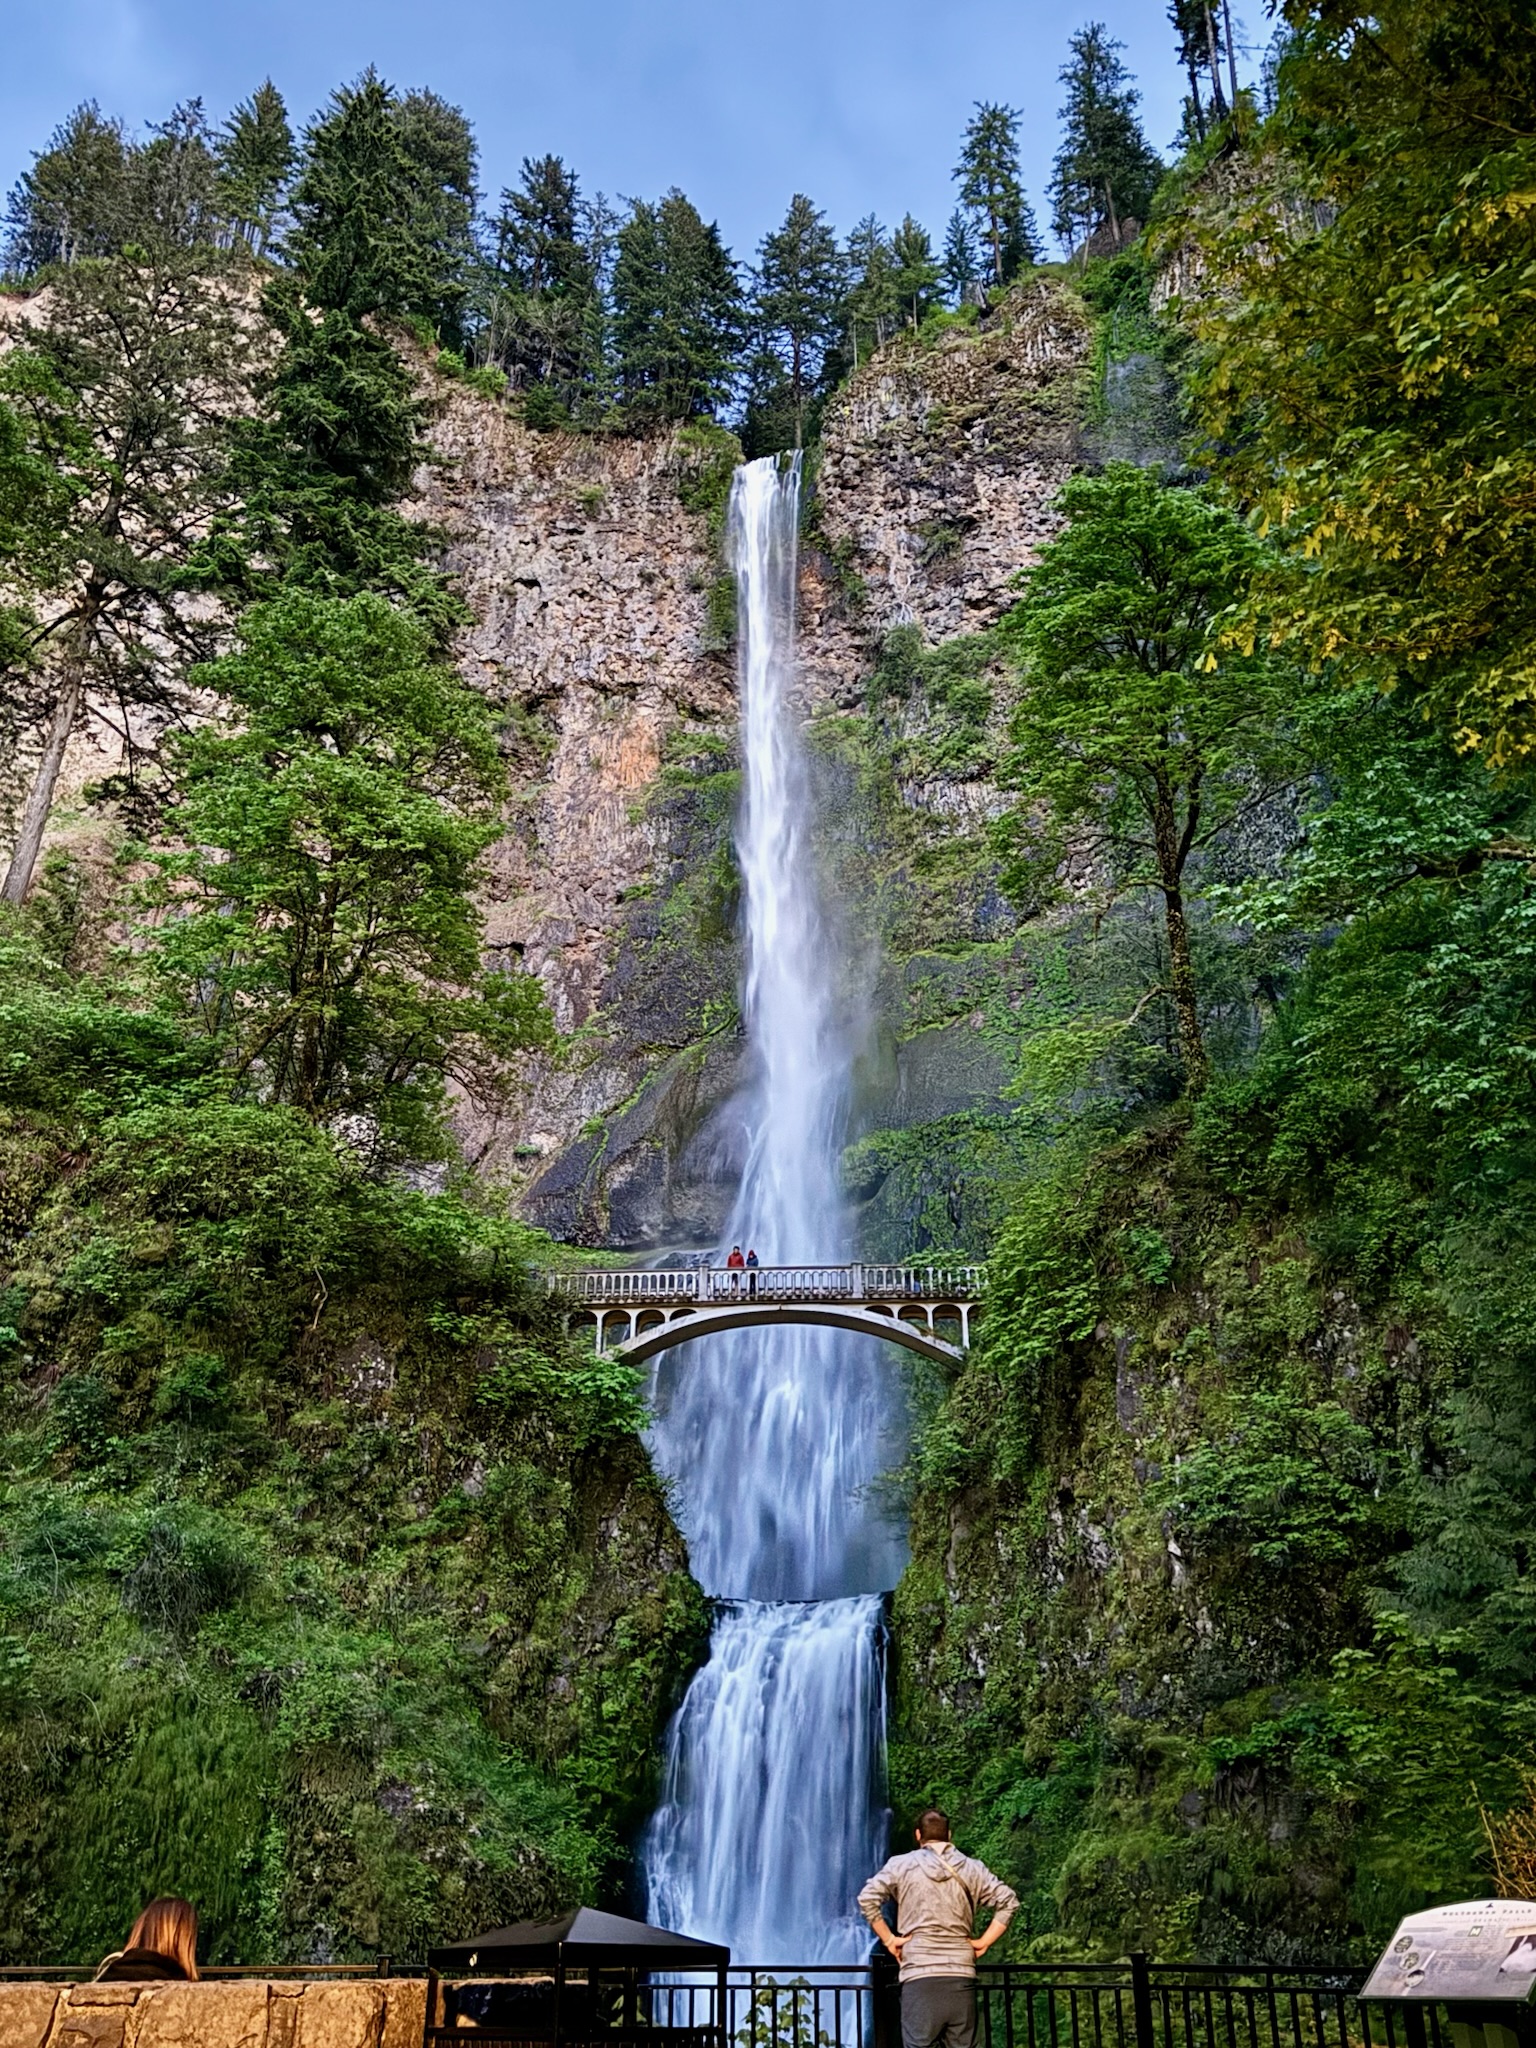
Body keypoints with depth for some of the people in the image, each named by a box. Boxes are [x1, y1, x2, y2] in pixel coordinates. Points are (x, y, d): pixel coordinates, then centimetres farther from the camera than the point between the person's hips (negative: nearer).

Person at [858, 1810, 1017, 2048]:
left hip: (919, 1974, -2)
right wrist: (984, 1941, 6)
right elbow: (1008, 1900, 4)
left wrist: (888, 1939, 1)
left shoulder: (902, 1865, 5)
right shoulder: (971, 1868, 12)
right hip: (962, 1974, 2)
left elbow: (868, 1898, -7)